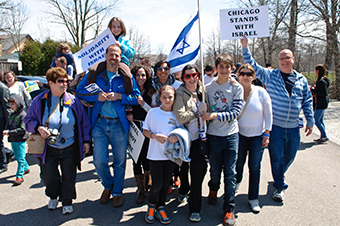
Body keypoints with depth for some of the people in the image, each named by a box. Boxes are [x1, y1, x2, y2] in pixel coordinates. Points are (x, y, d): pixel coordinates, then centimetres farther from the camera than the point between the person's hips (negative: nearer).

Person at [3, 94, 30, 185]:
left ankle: (19, 176, -5)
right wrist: (6, 131, -5)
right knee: (18, 157, 20)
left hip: (20, 140, -8)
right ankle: (26, 168, 39)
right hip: (13, 140, 8)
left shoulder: (23, 115, -13)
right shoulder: (12, 115, 12)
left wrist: (9, 132, -20)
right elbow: (8, 125, 18)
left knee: (20, 158, -6)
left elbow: (22, 129, -19)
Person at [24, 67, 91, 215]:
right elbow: (28, 120, 5)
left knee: (69, 177, 7)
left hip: (70, 148, 0)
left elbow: (84, 121, 4)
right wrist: (38, 128, -15)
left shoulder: (73, 101, -3)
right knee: (49, 176, 2)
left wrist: (86, 140, 1)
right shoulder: (40, 100, -2)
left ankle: (67, 202, 29)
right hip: (49, 149, 0)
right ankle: (53, 197, 34)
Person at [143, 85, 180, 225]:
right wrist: (155, 136, -17)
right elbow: (145, 131, 2)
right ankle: (151, 205, 22)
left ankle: (160, 208, 29)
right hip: (155, 154, -3)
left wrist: (177, 137, -12)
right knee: (157, 184, -6)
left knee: (165, 183, 11)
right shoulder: (153, 112, -3)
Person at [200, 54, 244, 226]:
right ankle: (213, 191, 45)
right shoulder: (208, 87, 2)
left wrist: (215, 115, -21)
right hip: (214, 135, 1)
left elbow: (236, 112, -10)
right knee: (215, 170, 13)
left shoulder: (237, 88, -1)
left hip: (231, 134, -1)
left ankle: (229, 209, 12)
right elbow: (204, 110, 8)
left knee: (230, 173, 1)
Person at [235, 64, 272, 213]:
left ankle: (253, 198, 17)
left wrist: (266, 134, -5)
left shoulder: (261, 92, -9)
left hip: (257, 135, -1)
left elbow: (268, 114, -3)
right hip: (239, 134, 1)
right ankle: (237, 181, 45)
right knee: (238, 163, 10)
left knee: (254, 166, 3)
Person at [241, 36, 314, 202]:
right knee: (276, 157, 3)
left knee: (289, 157, 16)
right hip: (275, 126, -3)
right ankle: (279, 186, 21)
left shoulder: (301, 80, 8)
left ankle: (280, 175, 45)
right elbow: (252, 65, -3)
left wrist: (310, 121, 11)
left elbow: (307, 101, 14)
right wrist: (245, 47, -11)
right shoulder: (270, 75, -1)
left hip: (293, 127, 3)